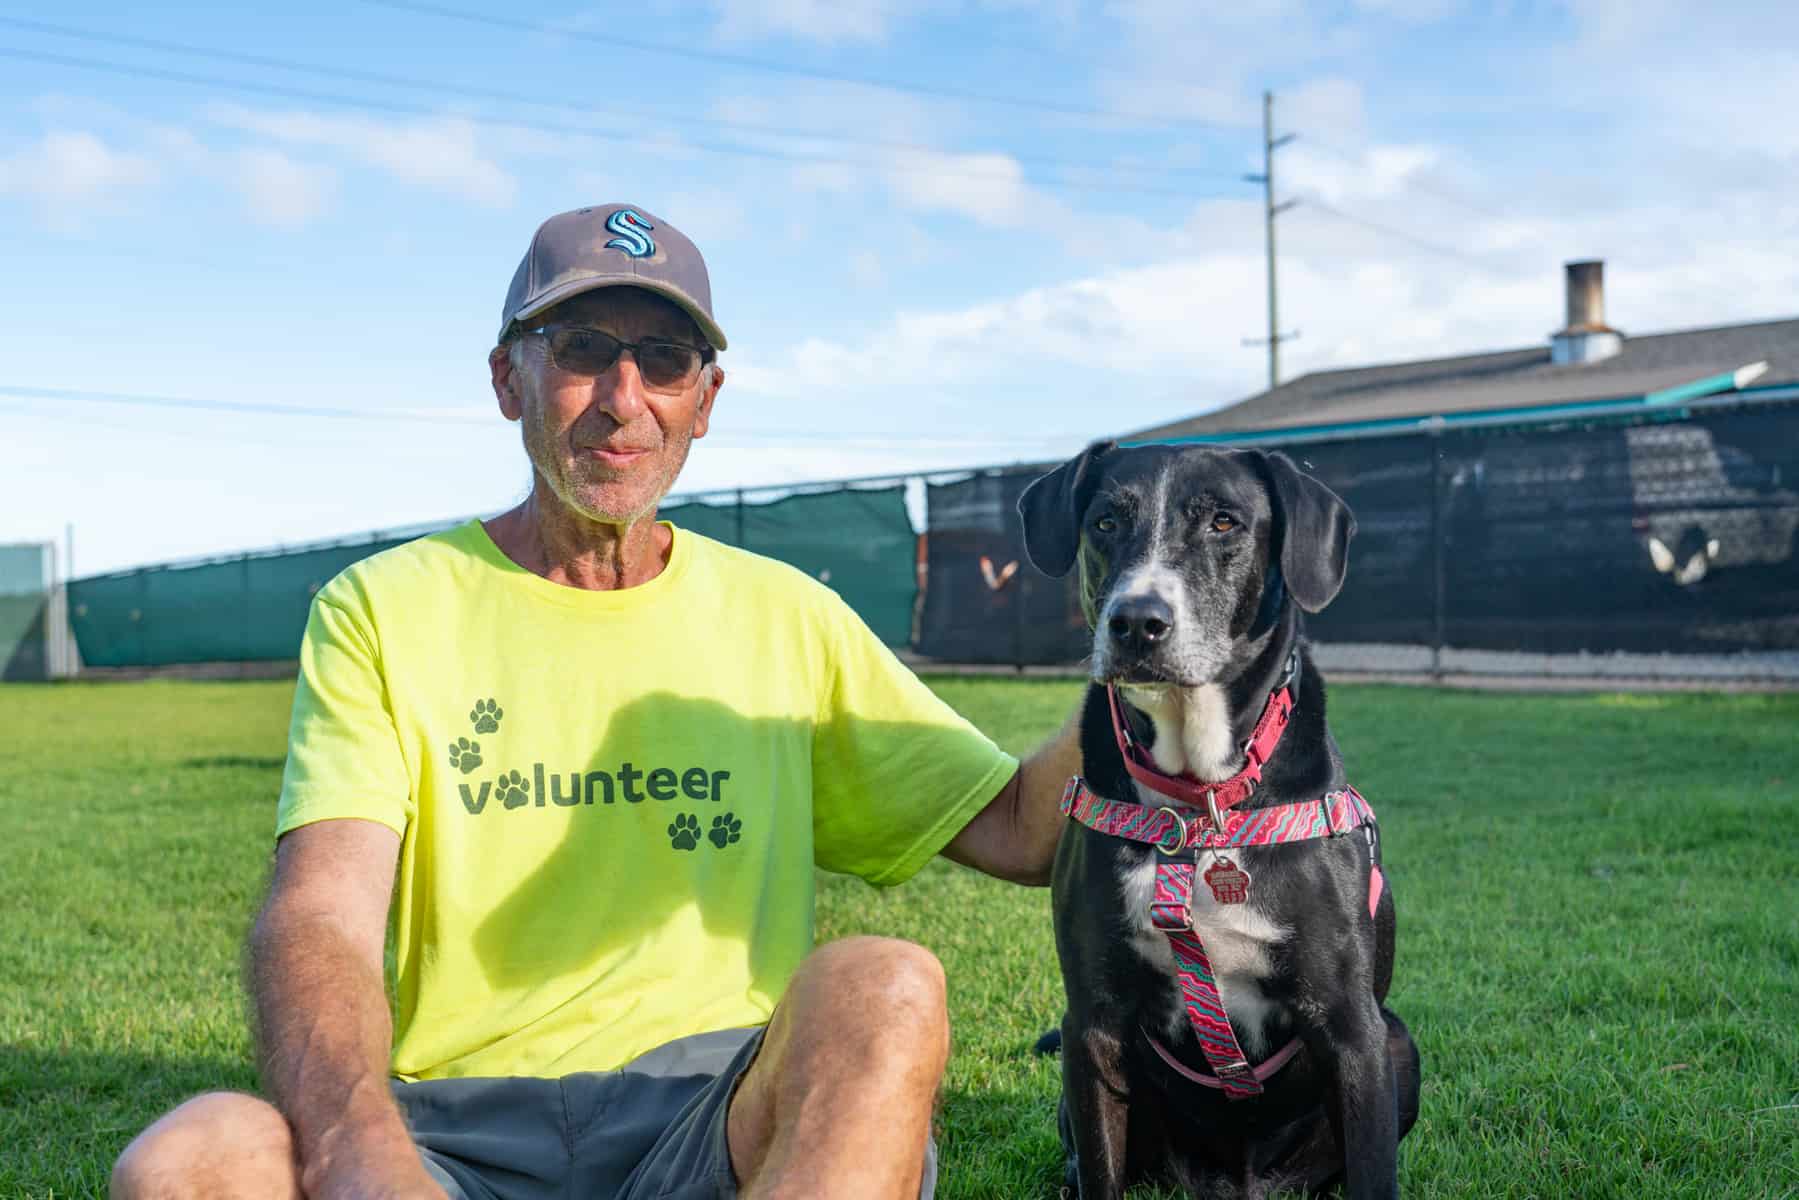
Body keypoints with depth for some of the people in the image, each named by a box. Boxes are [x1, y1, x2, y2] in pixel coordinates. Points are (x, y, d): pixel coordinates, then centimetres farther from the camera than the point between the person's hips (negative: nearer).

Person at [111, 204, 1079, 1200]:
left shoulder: (782, 615, 13)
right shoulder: (382, 609, 6)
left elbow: (1024, 832, 11)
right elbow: (319, 919, -9)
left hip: (726, 1120, 1)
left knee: (882, 990, -31)